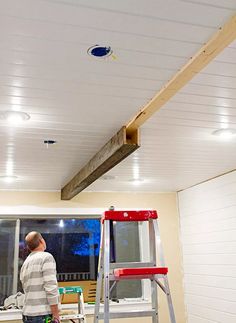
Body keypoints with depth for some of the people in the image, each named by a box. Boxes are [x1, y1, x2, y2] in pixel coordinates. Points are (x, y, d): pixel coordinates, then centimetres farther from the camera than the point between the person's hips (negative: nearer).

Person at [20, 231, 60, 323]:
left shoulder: (25, 264, 14)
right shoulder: (46, 257, -9)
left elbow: (28, 290, 16)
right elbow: (51, 288, -17)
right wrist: (56, 315, -13)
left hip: (27, 314, 7)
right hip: (43, 315, -7)